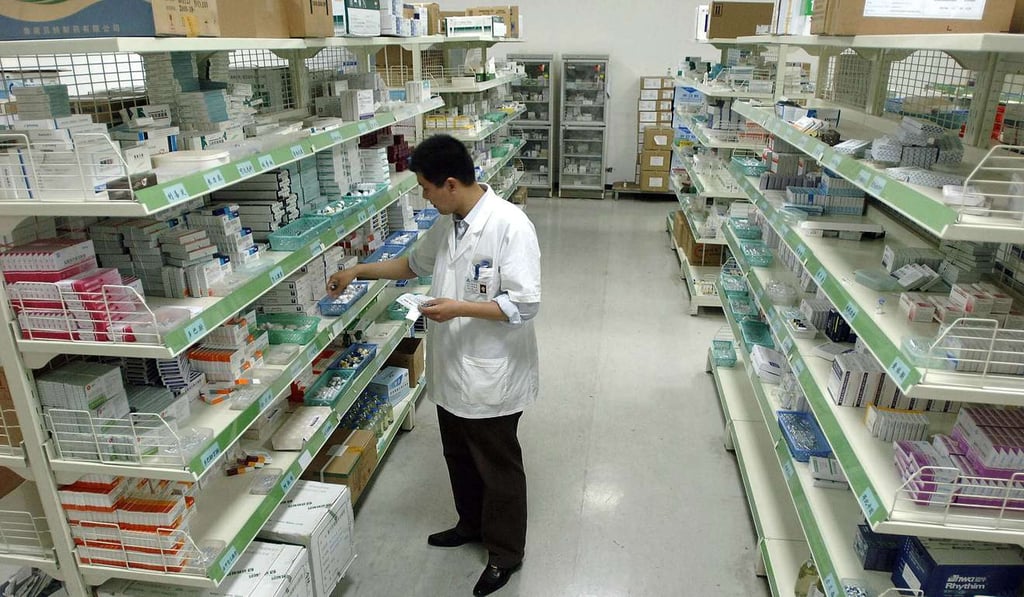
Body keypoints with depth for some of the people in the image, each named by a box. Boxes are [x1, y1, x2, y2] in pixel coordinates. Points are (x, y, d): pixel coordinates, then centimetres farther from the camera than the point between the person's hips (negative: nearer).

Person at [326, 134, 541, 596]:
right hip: (451, 369, 8)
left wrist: (460, 308, -26)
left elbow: (525, 305, -25)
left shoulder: (510, 225, -23)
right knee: (459, 457, 25)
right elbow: (415, 263, 21)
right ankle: (472, 524, 49)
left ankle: (505, 553, 33)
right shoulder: (448, 224, 4)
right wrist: (357, 271, 19)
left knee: (497, 467, 11)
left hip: (491, 375, -8)